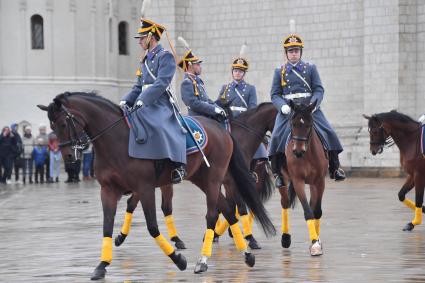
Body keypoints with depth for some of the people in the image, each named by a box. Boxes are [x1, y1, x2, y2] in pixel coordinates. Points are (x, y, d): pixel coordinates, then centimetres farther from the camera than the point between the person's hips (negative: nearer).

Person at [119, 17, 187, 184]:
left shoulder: (165, 57, -4)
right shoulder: (145, 60, 22)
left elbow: (161, 83, -17)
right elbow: (138, 87, 21)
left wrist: (142, 100, -26)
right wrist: (126, 101, 3)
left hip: (160, 106, -9)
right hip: (144, 106, 9)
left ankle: (178, 165, -34)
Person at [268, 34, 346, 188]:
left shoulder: (311, 68, 11)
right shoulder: (280, 71, 11)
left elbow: (319, 89, 5)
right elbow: (274, 94, 6)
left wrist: (313, 104, -14)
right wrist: (283, 106, -13)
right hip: (288, 110, 0)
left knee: (329, 133, -11)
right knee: (277, 136, -20)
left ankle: (334, 168, 3)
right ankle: (277, 172, -10)